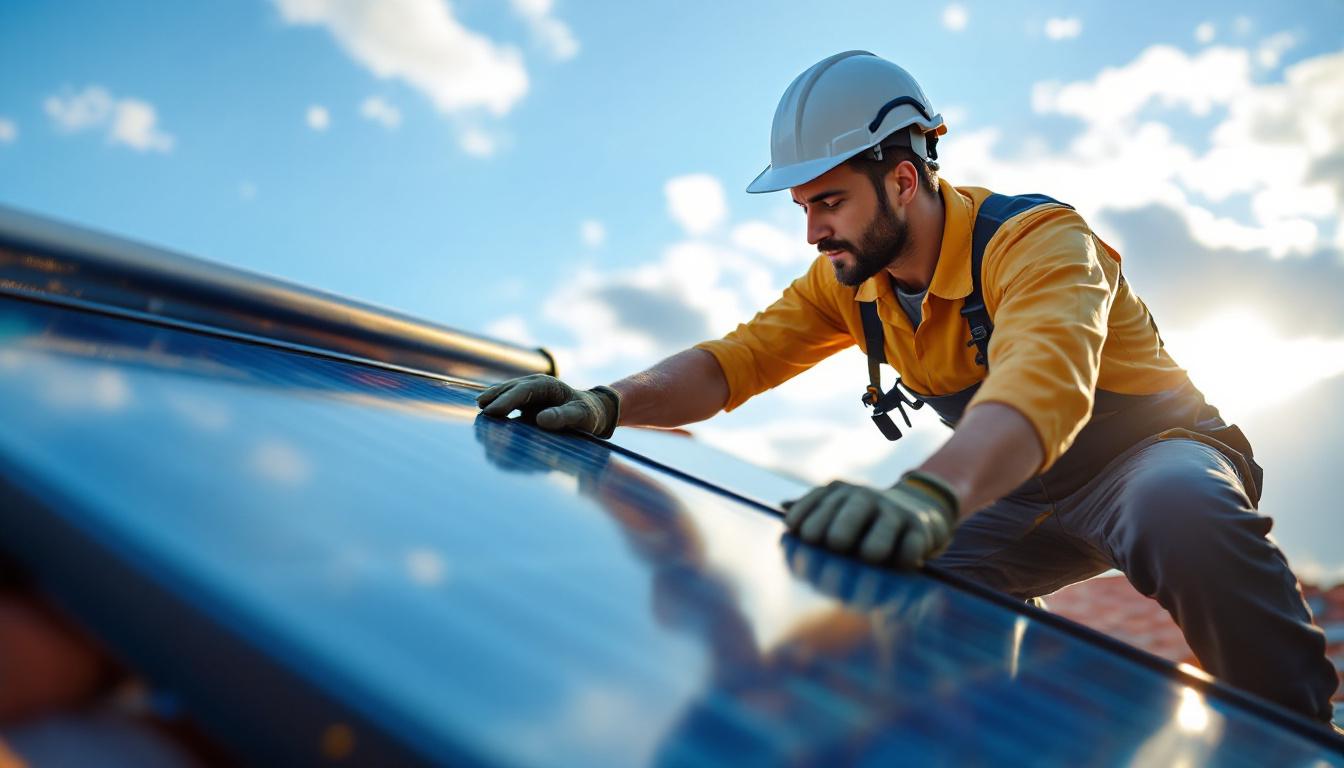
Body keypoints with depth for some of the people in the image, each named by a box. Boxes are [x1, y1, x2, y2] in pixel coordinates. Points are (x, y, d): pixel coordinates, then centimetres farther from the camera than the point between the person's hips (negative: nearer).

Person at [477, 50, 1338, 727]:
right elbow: (737, 359, -13)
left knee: (1185, 513, -39)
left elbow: (1045, 383, -48)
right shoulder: (849, 281, -6)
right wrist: (610, 404, -31)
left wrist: (931, 494, -68)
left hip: (1151, 450, -6)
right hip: (1029, 494, 6)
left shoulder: (1036, 239, -29)